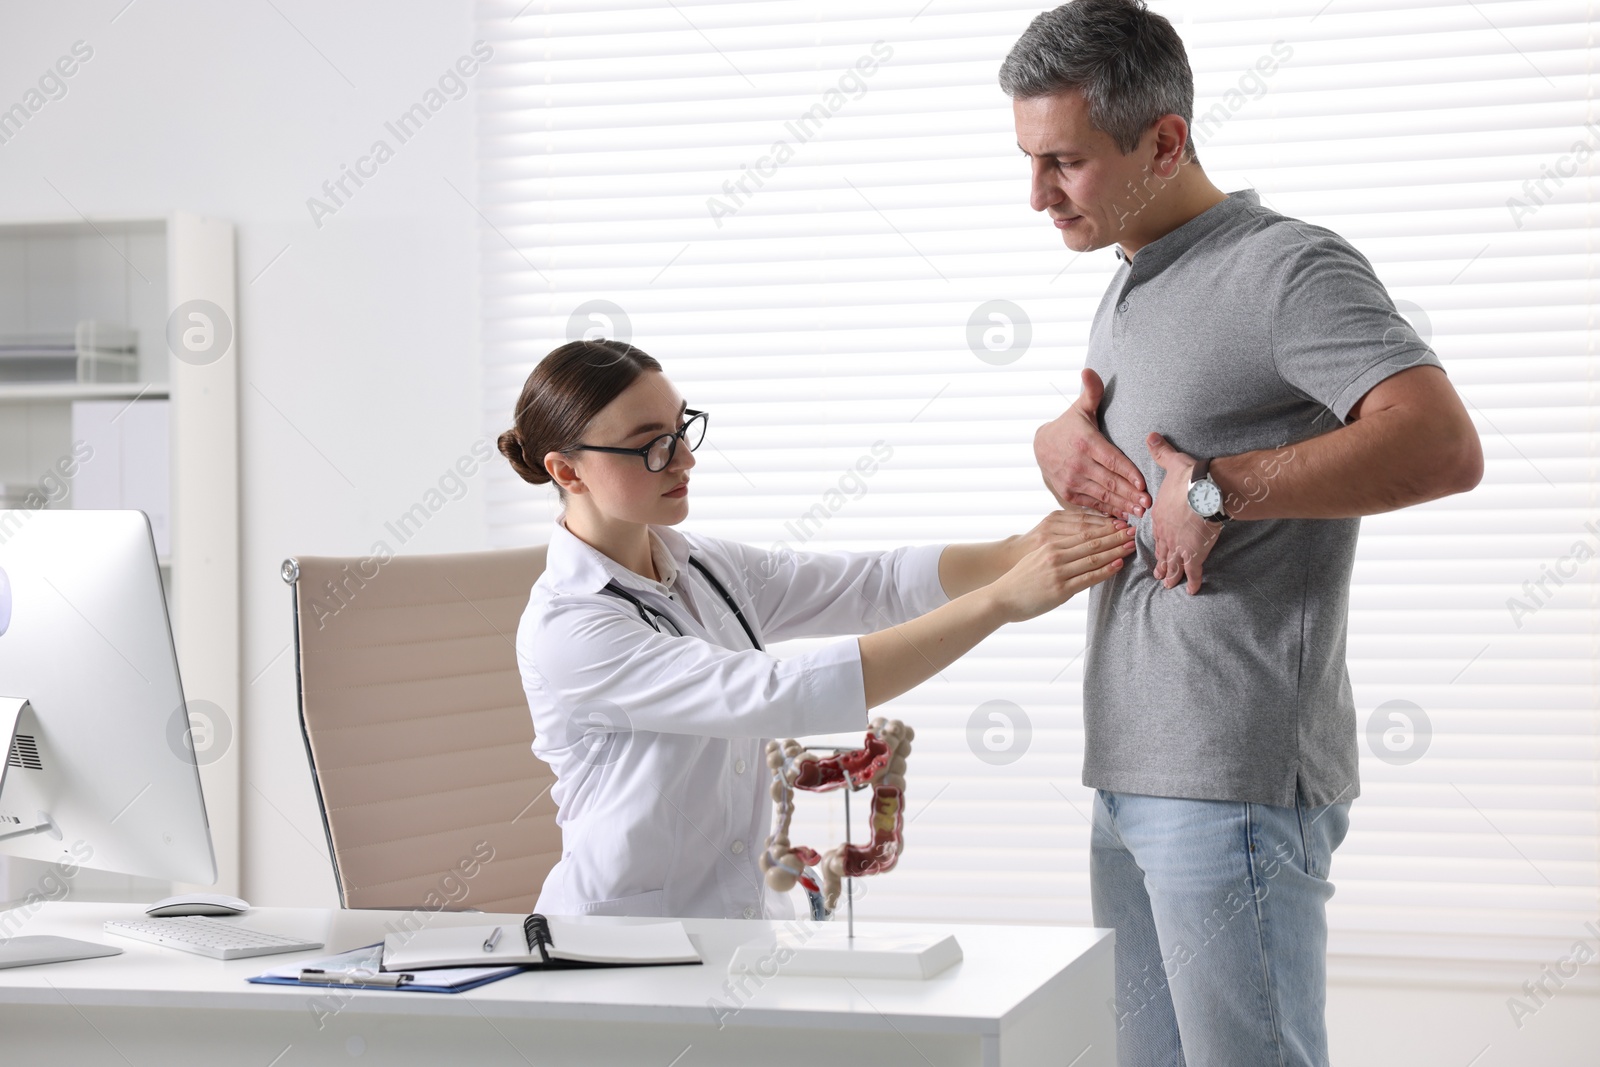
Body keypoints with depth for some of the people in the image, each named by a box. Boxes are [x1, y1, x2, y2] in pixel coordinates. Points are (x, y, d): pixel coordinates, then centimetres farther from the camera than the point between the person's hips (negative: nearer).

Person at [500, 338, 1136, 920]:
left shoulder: (710, 571, 7)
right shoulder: (565, 629, -17)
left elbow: (878, 584, 3)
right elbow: (778, 696, -24)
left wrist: (1023, 553, -17)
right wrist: (1004, 599, -27)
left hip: (748, 918, 6)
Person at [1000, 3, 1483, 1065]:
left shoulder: (1288, 268, -11)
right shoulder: (1131, 290, 18)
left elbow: (1444, 447, -24)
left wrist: (1217, 490, -22)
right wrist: (1058, 439, 8)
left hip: (1236, 784, -9)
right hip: (1132, 777, 9)